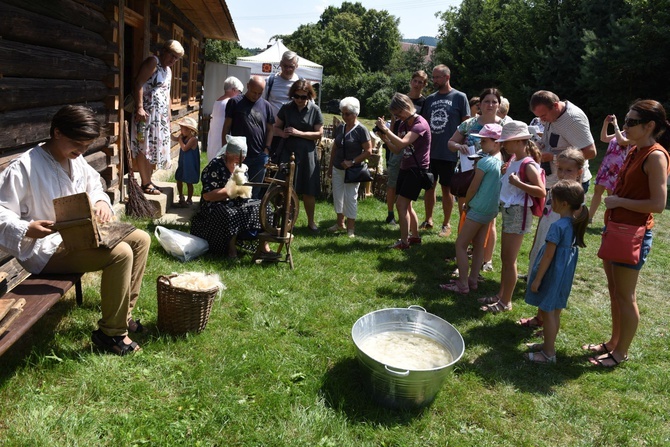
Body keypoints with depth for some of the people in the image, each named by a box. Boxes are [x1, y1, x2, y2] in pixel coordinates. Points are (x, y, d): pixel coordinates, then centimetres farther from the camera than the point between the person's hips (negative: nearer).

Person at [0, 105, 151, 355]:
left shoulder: (76, 160, 6)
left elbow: (94, 186, 22)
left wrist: (101, 201, -1)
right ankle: (111, 333, -12)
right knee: (120, 253, -28)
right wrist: (27, 229, -35)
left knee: (140, 239, 3)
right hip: (45, 248, -9)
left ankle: (122, 313, 10)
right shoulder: (24, 168, -18)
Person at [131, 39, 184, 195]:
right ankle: (145, 183, -5)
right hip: (147, 113, -9)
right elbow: (138, 84, -16)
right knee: (144, 147, -7)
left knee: (154, 147, 10)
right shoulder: (152, 62, -7)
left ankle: (148, 180, 17)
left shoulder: (168, 70, 21)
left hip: (161, 115, 9)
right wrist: (139, 108, -25)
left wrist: (168, 115, 23)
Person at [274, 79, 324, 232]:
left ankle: (311, 221, 21)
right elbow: (276, 127, 10)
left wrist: (299, 133, -14)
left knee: (309, 190, 6)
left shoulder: (315, 110, 0)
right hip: (288, 152, 0)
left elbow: (319, 133, -3)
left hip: (307, 154, 0)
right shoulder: (286, 108, 2)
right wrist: (282, 133, -13)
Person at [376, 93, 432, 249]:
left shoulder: (420, 124, -15)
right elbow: (396, 150, 10)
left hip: (417, 169, -9)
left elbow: (402, 143, -29)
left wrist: (386, 129, -24)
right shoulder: (403, 124, 11)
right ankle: (415, 237, 27)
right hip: (405, 168, 9)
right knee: (407, 205, 13)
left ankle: (404, 241, -6)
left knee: (401, 204, -13)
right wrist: (385, 138, -6)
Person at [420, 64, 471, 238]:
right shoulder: (430, 99, 9)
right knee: (429, 186, 12)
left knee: (446, 188, 5)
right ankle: (428, 220, 25)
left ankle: (446, 224, 15)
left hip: (448, 153, -4)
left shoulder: (459, 97, -4)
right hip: (429, 151, 5)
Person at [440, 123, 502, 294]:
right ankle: (473, 280, 23)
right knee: (479, 245, 15)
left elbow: (473, 188, -13)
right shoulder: (501, 162, 6)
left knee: (460, 244, 0)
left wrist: (466, 203, 4)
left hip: (478, 210, -8)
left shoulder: (484, 162, -19)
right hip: (491, 209, 8)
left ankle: (462, 285, 2)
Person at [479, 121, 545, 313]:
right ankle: (500, 295, 28)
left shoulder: (528, 164, -17)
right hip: (508, 211, 9)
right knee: (504, 257, 16)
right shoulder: (513, 160, 9)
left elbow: (541, 191, -24)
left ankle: (506, 302, 10)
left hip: (519, 213, -9)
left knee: (509, 259, -1)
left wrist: (518, 183, -30)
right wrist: (504, 172, 7)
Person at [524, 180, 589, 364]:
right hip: (564, 275, 9)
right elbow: (569, 250, 12)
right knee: (555, 312, 19)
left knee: (546, 312, 3)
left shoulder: (557, 226, -24)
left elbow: (548, 255, -22)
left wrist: (537, 279, -16)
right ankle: (548, 344, 34)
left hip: (553, 274, -9)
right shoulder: (575, 224, 3)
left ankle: (548, 354, 12)